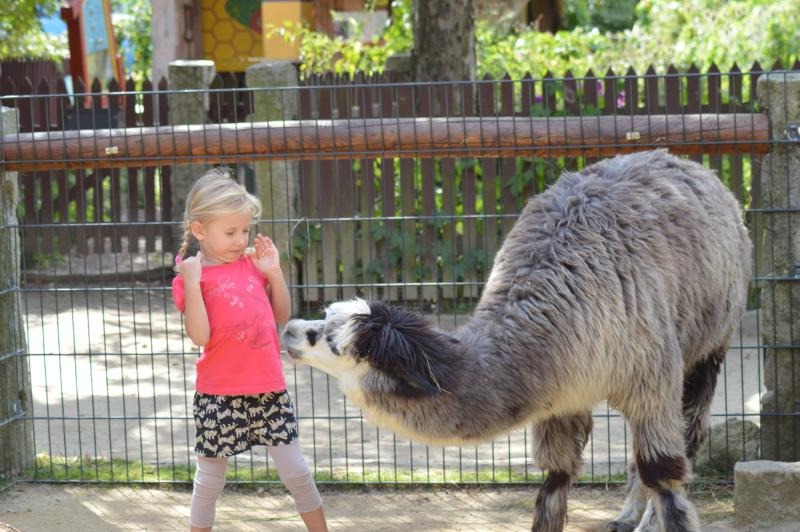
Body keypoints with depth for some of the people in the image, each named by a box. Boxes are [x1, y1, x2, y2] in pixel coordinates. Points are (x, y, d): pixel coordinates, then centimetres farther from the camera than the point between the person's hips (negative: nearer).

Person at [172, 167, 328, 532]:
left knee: (295, 471, 10)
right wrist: (192, 283, -23)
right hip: (219, 395, -4)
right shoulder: (191, 276, -8)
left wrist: (274, 271, 1)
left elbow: (282, 316, 13)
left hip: (268, 389, 4)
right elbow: (200, 335, -18)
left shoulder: (252, 264, 6)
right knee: (210, 478, 7)